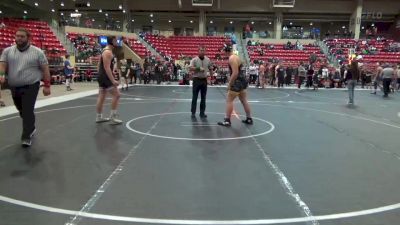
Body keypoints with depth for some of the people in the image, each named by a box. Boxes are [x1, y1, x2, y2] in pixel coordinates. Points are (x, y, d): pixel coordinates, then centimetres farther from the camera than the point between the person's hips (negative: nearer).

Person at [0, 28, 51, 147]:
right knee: (22, 111, 18)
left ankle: (26, 137, 0)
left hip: (30, 87, -4)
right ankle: (31, 128, 41)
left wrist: (47, 85, -6)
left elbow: (45, 69, -2)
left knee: (28, 112, -8)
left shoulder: (37, 52, -2)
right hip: (14, 87, 5)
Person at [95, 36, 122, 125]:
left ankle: (99, 117, 21)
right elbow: (107, 68, -24)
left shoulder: (106, 51, 16)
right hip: (106, 77, -10)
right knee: (117, 94, -7)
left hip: (102, 77, 10)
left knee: (101, 97, 13)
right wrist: (113, 80, -28)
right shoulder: (108, 52, -17)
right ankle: (113, 117, -4)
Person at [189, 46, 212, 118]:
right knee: (195, 97, 0)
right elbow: (191, 68, -17)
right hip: (196, 79, -4)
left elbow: (210, 68, 15)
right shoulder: (194, 59, -6)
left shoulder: (208, 60, 7)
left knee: (203, 97, 7)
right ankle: (193, 112, 7)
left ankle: (202, 112, 16)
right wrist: (199, 68, -27)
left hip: (204, 80, 4)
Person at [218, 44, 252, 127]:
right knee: (244, 100, 17)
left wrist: (229, 84, -18)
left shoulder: (232, 58, -17)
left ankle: (227, 121, -1)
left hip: (238, 81, -10)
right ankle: (249, 119, 25)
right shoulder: (236, 56, 13)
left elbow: (235, 73, -24)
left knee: (229, 100, -4)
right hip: (242, 80, 10)